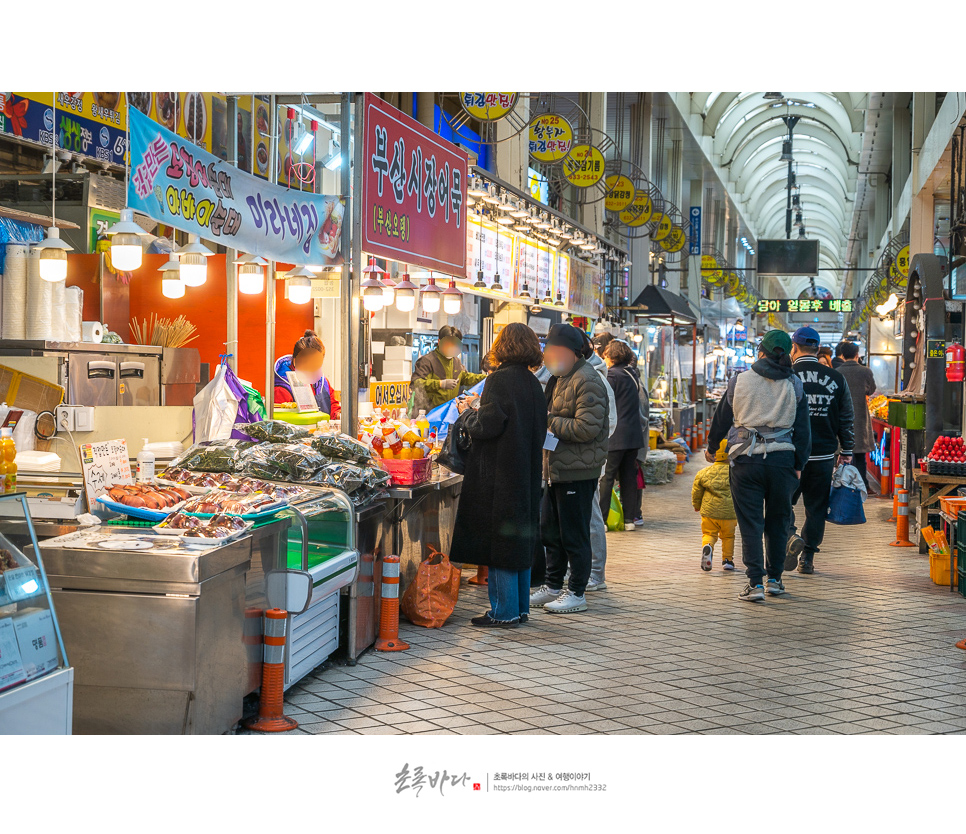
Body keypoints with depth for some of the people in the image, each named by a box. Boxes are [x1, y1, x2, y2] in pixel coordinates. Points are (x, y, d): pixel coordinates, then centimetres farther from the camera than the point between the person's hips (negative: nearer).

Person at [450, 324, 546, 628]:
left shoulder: (499, 380, -15)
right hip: (526, 474, 8)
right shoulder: (533, 383, 8)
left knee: (499, 541, -1)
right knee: (521, 539, 14)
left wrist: (467, 413, 2)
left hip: (499, 473, -8)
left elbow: (486, 426, -19)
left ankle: (504, 612, 2)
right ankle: (520, 608, 21)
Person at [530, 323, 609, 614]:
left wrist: (550, 423, -17)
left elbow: (588, 427, -23)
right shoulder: (559, 378, 16)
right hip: (557, 468, 10)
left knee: (574, 534, -2)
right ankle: (553, 586, 26)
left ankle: (577, 593, 8)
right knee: (550, 530, 15)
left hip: (578, 471, -10)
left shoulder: (587, 381, -14)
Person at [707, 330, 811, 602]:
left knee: (750, 523, 2)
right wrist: (799, 464, 14)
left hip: (746, 459, -1)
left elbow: (721, 419, 9)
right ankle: (775, 578, 21)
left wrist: (712, 448, 25)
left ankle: (755, 583, -2)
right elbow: (802, 429, 5)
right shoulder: (794, 385, 4)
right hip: (782, 458, 1)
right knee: (777, 520, 15)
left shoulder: (739, 381, 1)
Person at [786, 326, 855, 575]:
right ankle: (807, 559, 13)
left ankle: (790, 536, -15)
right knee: (816, 508, 11)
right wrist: (846, 452, 16)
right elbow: (846, 420, 8)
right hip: (824, 456, 2)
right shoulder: (837, 379, 4)